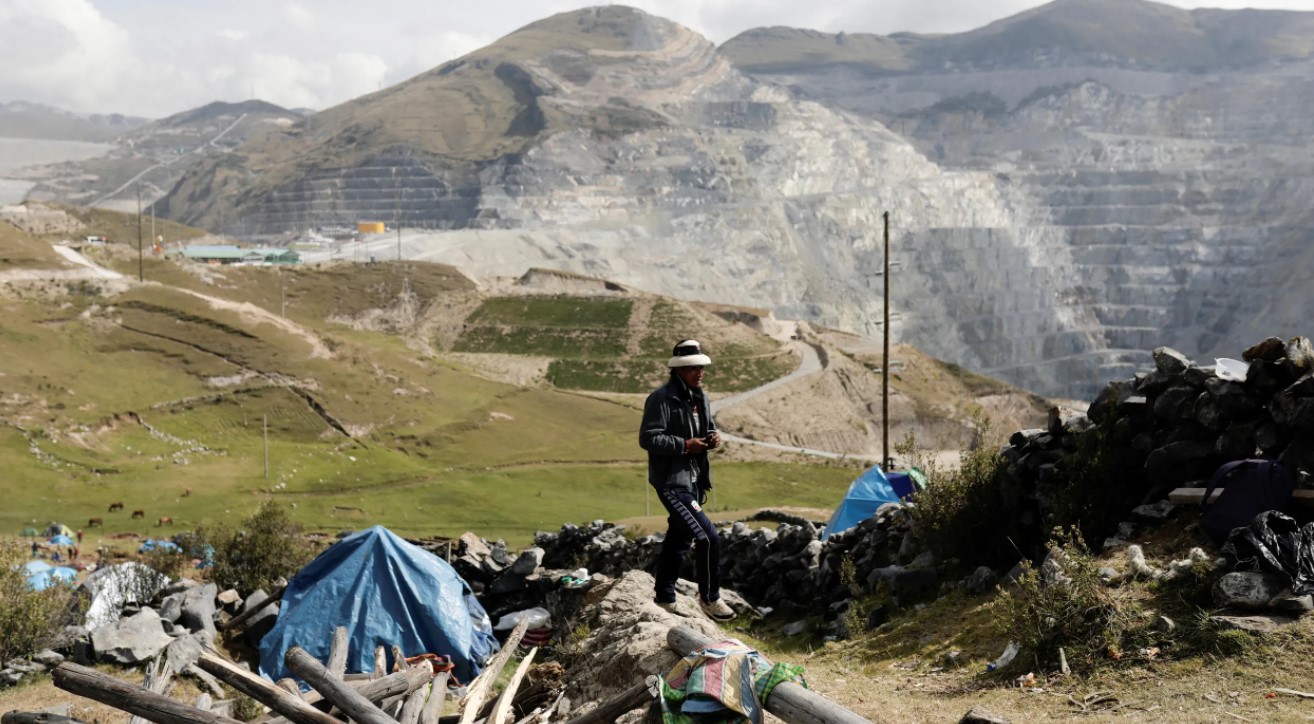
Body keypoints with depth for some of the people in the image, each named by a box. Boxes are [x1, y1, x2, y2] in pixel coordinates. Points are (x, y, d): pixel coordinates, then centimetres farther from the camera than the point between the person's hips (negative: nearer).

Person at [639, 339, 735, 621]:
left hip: (694, 481, 9)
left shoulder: (700, 397, 12)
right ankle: (709, 598, -1)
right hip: (672, 480, -9)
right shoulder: (662, 398, -15)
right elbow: (647, 438, -19)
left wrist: (713, 437, 2)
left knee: (678, 539, 17)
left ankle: (665, 599, 28)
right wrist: (684, 445, -21)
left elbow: (708, 426, 26)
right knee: (708, 538, -15)